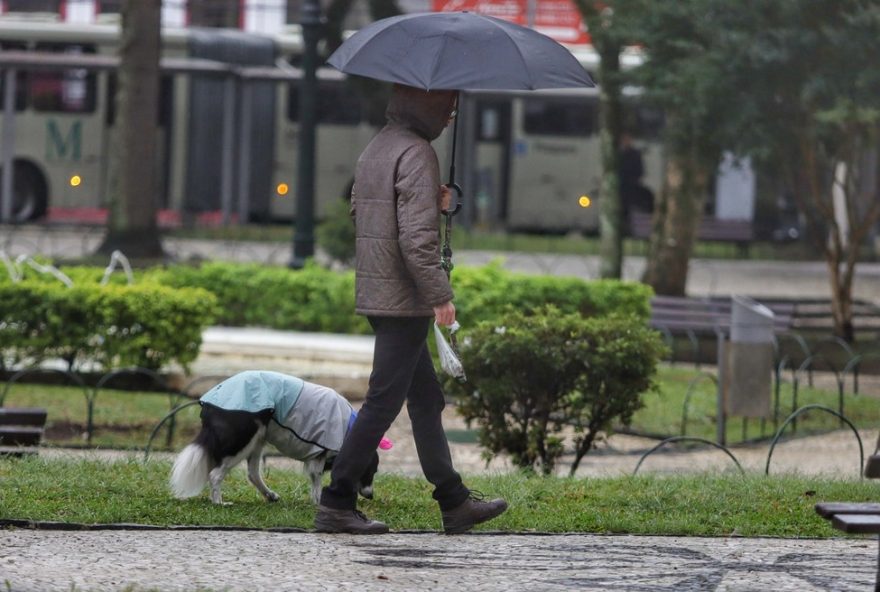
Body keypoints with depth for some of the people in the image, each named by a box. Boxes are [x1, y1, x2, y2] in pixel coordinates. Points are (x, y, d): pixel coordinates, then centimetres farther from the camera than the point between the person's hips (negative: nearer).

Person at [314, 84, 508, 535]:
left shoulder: (375, 150, 14)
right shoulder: (416, 154, -16)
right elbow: (416, 236, -22)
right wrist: (441, 295, -17)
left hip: (373, 291, 10)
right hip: (404, 298, -10)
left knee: (426, 399, 15)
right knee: (383, 403, -5)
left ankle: (454, 501, 20)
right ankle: (335, 505, -5)